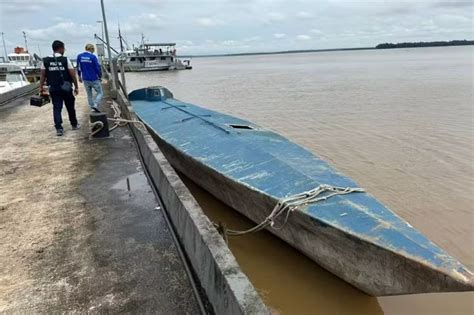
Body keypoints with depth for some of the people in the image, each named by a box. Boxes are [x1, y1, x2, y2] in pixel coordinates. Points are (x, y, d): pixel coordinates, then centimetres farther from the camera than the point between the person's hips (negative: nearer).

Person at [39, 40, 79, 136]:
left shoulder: (45, 60, 2)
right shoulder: (65, 60, -7)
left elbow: (42, 75, 4)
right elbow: (73, 74, -8)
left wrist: (41, 87, 11)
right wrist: (76, 87, 1)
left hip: (53, 88, 2)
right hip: (66, 88, -2)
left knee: (57, 108, 4)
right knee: (70, 107, 13)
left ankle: (59, 128, -3)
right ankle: (74, 124, 28)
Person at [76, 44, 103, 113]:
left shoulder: (79, 56, 2)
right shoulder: (93, 57, -13)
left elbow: (78, 67, 9)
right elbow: (98, 68, -10)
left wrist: (79, 76, 22)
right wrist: (100, 76, 5)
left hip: (85, 79, 5)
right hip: (94, 79, -5)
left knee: (89, 94, 16)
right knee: (100, 93, 5)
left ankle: (92, 108, 17)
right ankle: (95, 105, -13)